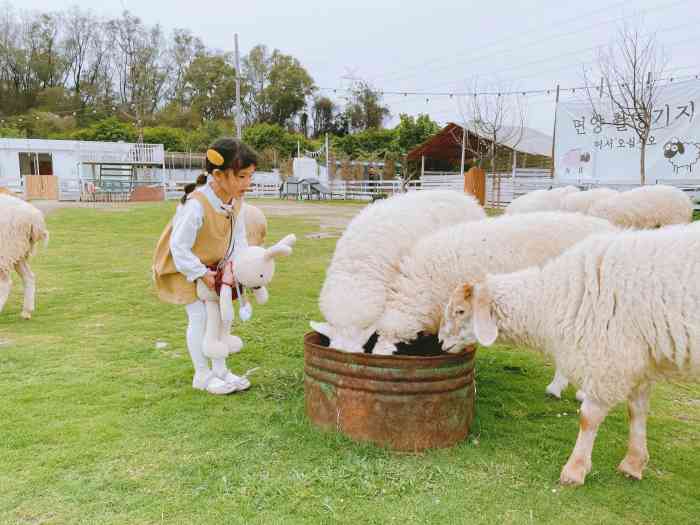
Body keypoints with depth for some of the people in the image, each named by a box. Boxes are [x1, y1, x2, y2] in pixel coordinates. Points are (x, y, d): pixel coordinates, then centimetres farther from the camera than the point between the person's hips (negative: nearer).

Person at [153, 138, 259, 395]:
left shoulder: (236, 200, -14)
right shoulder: (196, 205, -37)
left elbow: (238, 236, -5)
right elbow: (179, 247, -30)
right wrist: (202, 274, -25)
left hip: (210, 264, 7)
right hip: (182, 266, -7)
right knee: (199, 317, -4)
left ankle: (220, 369, 24)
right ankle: (202, 375, 14)